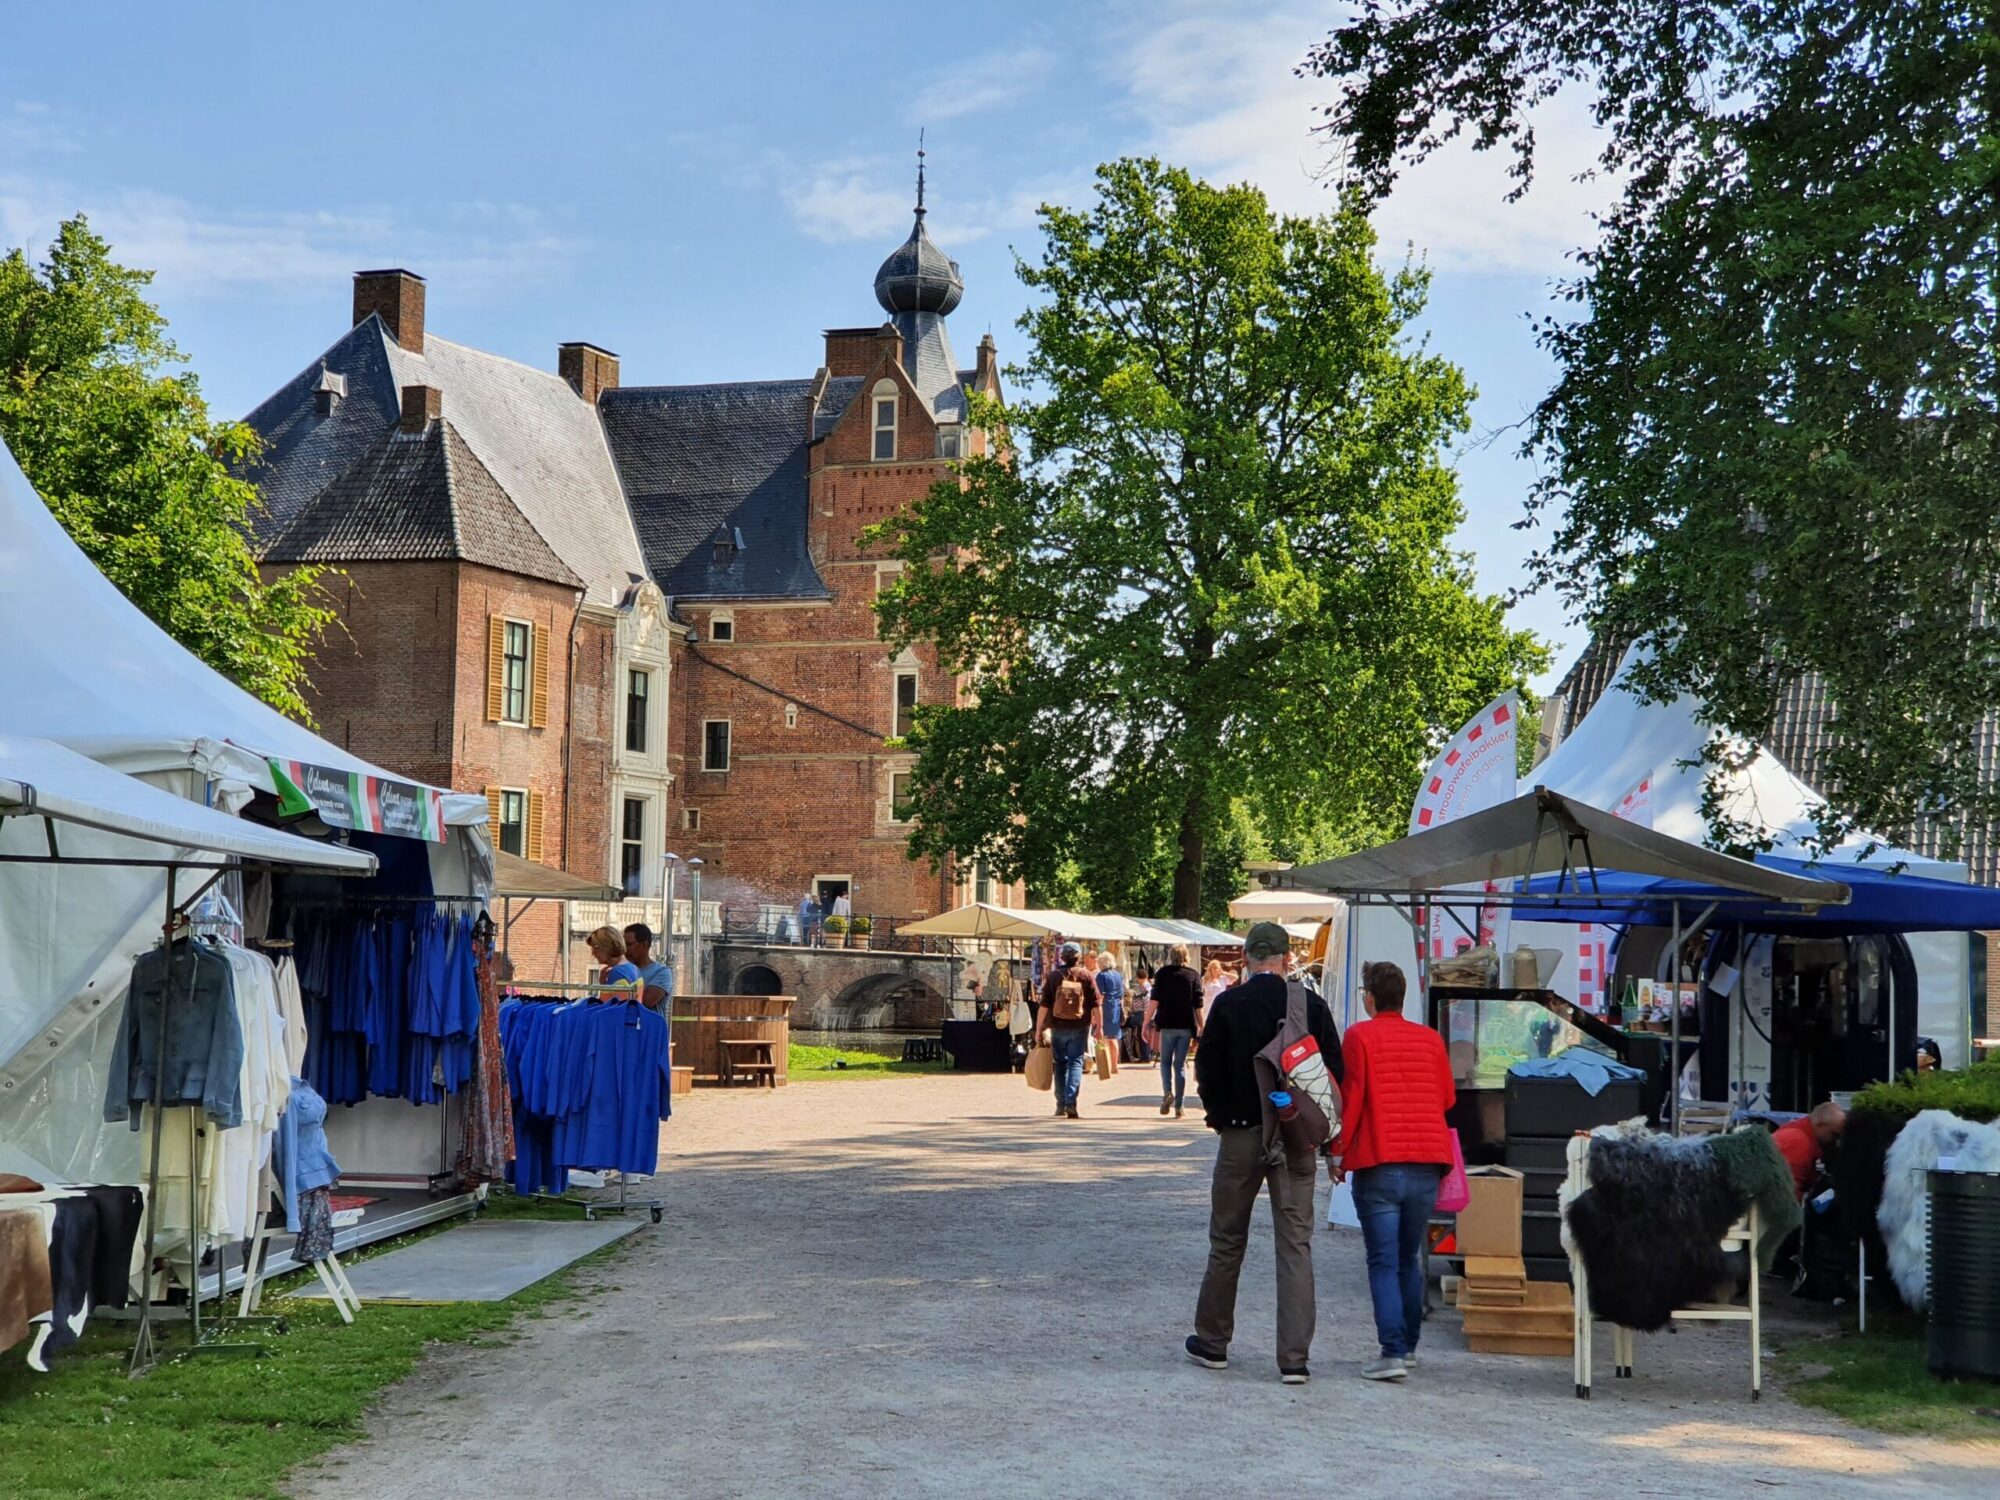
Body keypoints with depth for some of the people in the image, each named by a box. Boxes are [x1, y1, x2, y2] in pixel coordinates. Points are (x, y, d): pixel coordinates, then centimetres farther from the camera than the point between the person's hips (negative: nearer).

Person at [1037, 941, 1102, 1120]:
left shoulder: (1054, 976, 0)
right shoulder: (1086, 976, -1)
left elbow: (1044, 1005, -1)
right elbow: (1095, 1003, -2)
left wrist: (1039, 1028, 4)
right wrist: (1099, 1026, 5)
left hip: (1058, 1027, 1)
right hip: (1079, 1027, -1)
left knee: (1061, 1064, 12)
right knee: (1076, 1063, -1)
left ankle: (1061, 1106, 15)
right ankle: (1071, 1103, -17)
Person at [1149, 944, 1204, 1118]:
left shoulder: (1163, 973, -1)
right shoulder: (1194, 976, 2)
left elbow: (1154, 1000, -7)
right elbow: (1198, 1006, 0)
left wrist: (1146, 1022, -4)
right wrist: (1201, 1027, 7)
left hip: (1167, 1025, -1)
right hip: (1186, 1026, 1)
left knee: (1165, 1061, 13)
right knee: (1180, 1064, 8)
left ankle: (1167, 1092, -12)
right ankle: (1179, 1105, 6)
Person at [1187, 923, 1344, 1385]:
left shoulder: (1228, 1005, -7)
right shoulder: (1312, 1006, -3)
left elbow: (1207, 1070, -4)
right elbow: (1334, 1072, 0)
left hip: (1241, 1136, -1)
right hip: (1297, 1140, 1)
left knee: (1227, 1242, 12)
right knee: (1296, 1245, 3)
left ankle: (1212, 1342, 23)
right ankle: (1294, 1358, -1)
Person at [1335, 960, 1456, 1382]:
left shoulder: (1360, 1036, -4)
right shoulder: (1430, 1039, 7)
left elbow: (1350, 1098, -6)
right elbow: (1448, 1099, 13)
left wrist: (1339, 1153, 3)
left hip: (1378, 1165, -4)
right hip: (1426, 1166, 4)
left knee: (1383, 1263, -3)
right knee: (1410, 1260, 16)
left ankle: (1392, 1351, -12)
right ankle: (1408, 1345, 23)